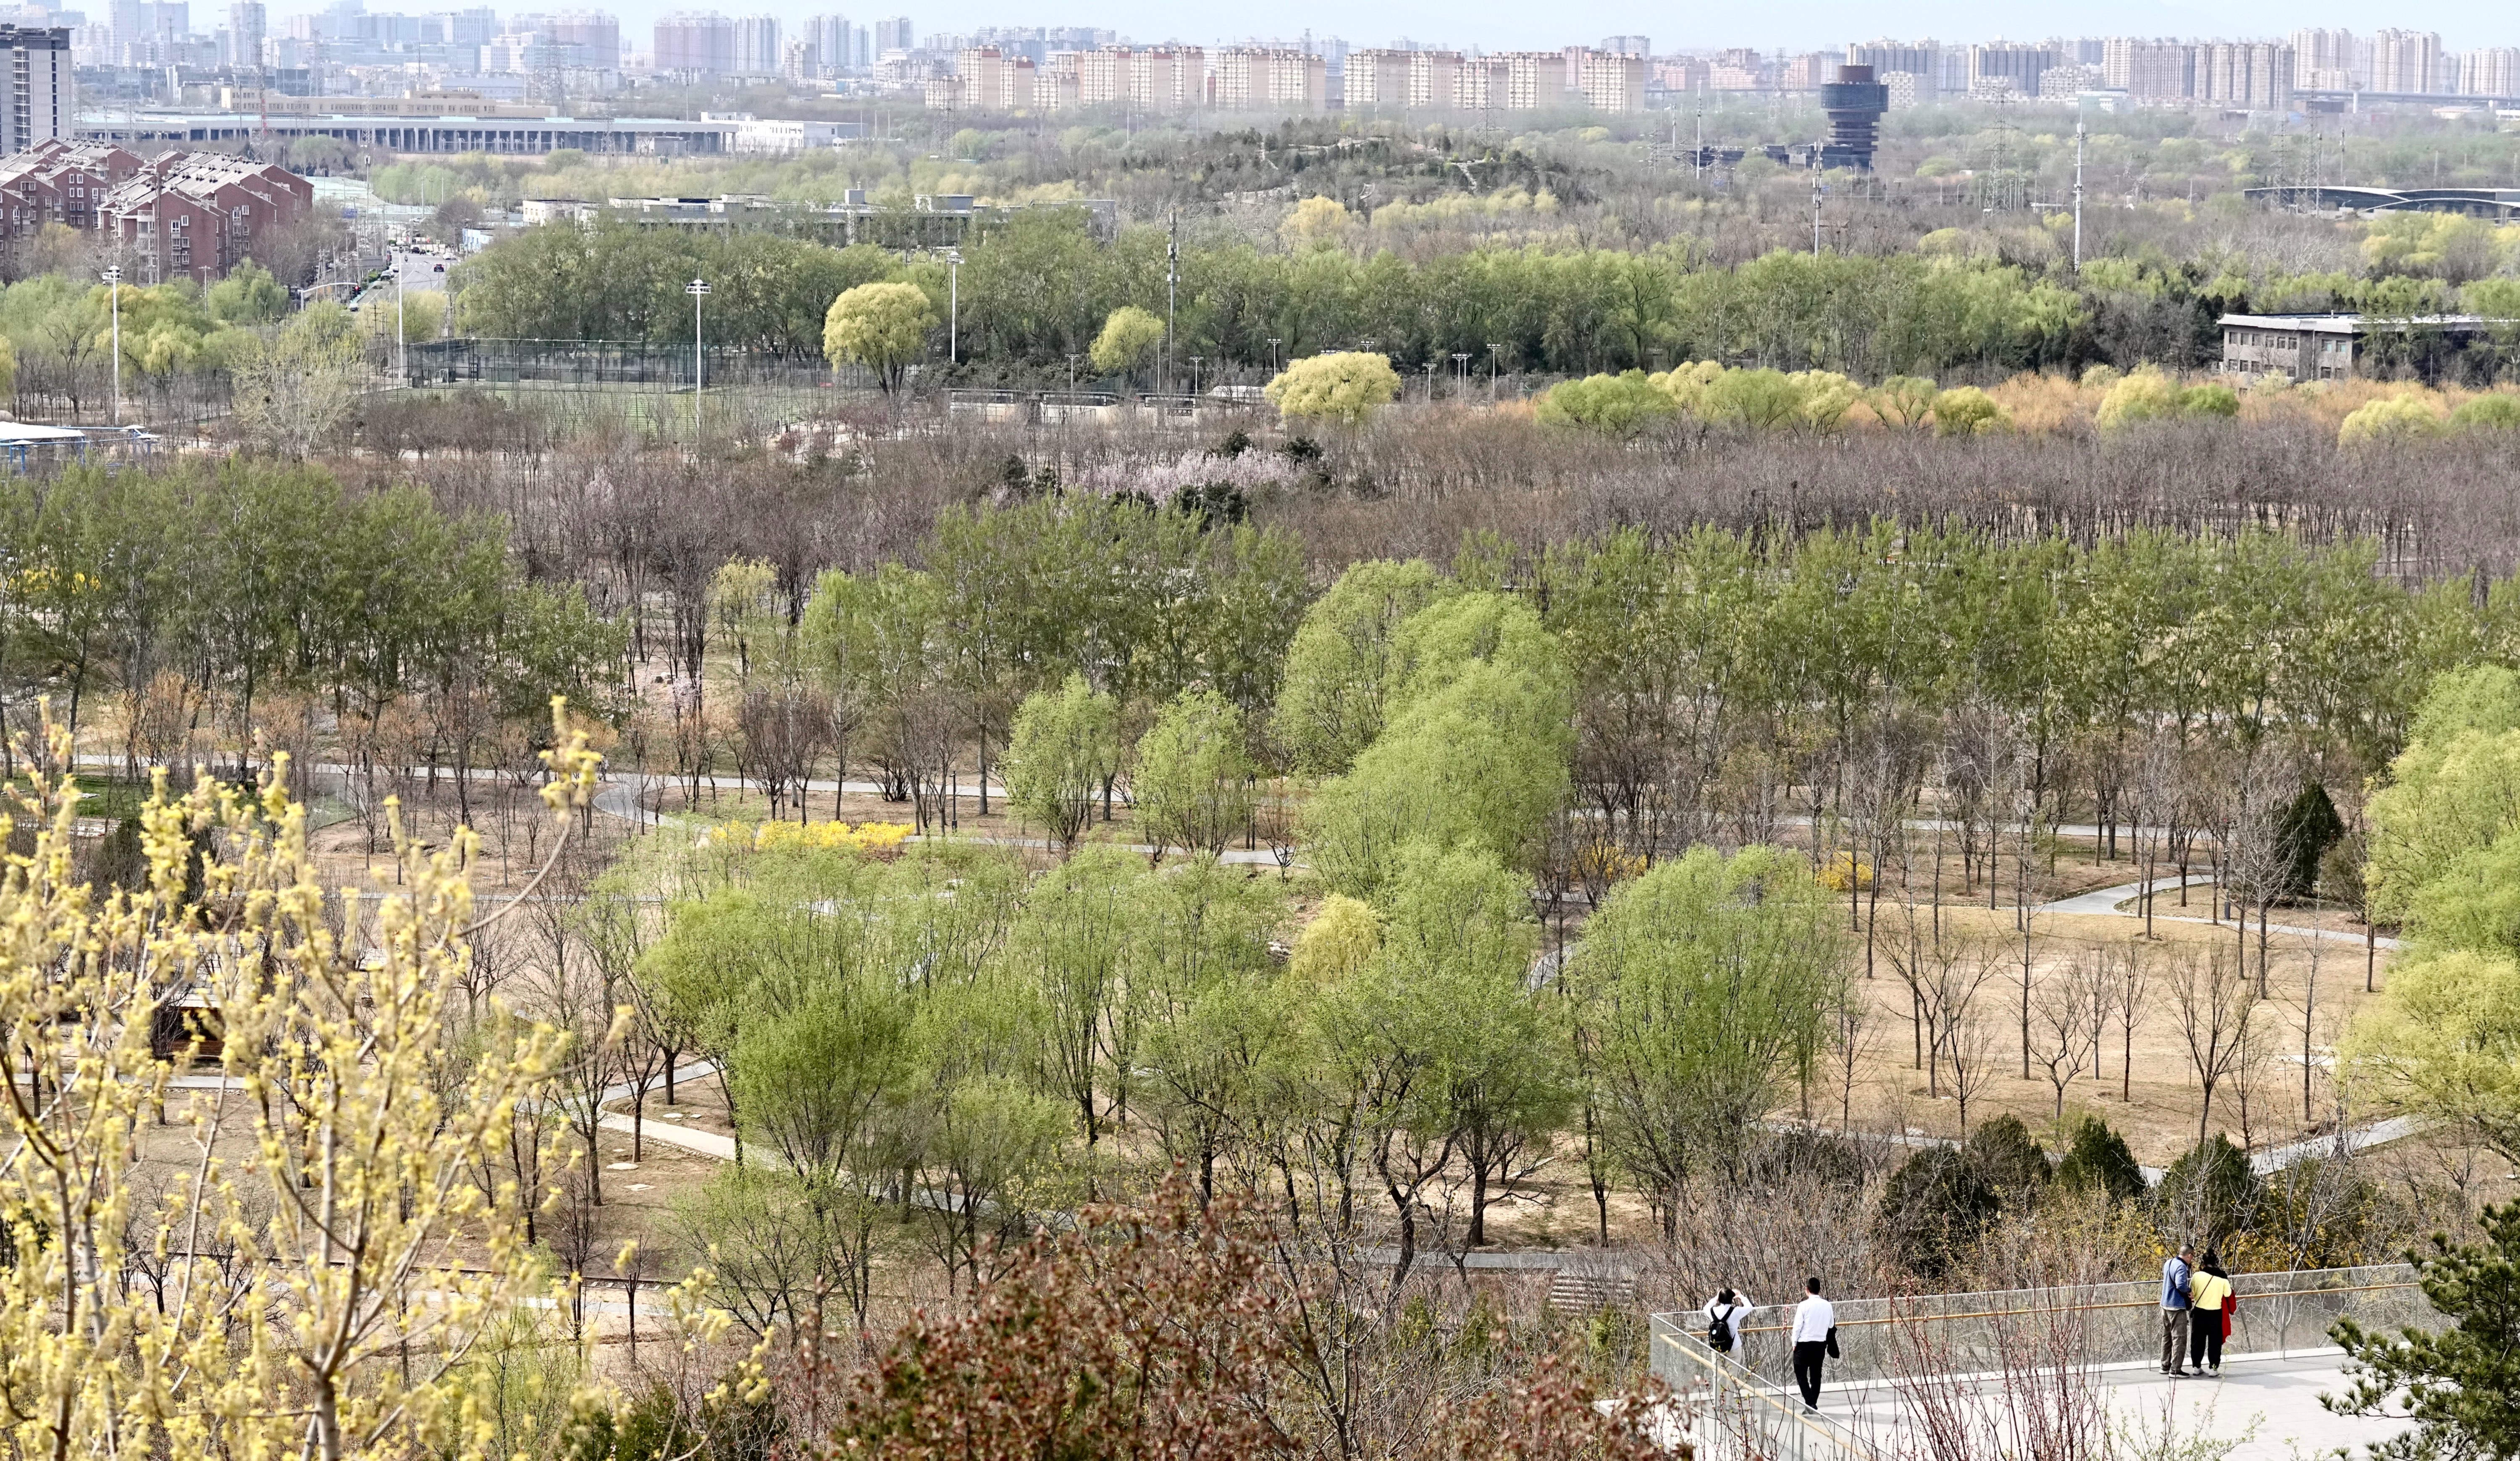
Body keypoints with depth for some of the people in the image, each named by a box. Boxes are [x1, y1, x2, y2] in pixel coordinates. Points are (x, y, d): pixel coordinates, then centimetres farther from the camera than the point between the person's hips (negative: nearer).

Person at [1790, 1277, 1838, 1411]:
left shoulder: (1804, 1306, -13)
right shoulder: (1827, 1306, -2)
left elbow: (1798, 1326, -10)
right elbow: (1831, 1326, 7)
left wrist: (1795, 1343, 2)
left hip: (1804, 1344, -4)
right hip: (1821, 1344, 4)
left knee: (1801, 1374, 3)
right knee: (1816, 1375, 13)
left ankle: (1810, 1403, -12)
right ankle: (1812, 1405, 15)